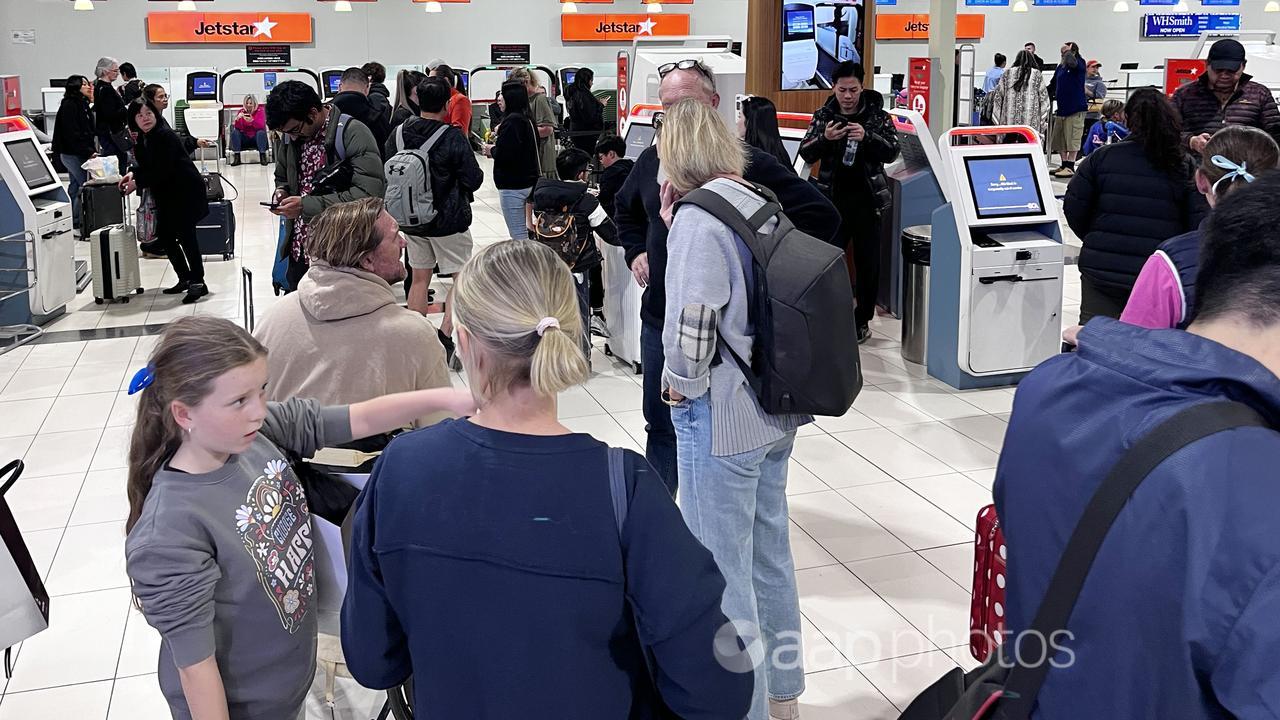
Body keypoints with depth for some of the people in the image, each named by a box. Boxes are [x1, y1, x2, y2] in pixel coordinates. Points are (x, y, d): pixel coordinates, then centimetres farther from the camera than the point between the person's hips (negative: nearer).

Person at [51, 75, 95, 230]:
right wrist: (89, 152, -20)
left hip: (79, 153, 9)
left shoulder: (82, 104, 14)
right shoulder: (69, 105, -13)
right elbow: (72, 134, -19)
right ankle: (76, 220, -8)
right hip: (71, 152, -9)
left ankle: (70, 219, 23)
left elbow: (89, 131, 16)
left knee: (75, 185, 14)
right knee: (84, 184, -12)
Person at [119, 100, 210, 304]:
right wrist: (133, 173, -1)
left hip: (185, 191, -9)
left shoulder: (165, 136, -18)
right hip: (167, 195, 9)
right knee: (164, 236, 11)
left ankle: (198, 282, -4)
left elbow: (162, 170, -22)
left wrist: (138, 183, -15)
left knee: (185, 235, -10)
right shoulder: (144, 139, 9)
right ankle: (185, 279, 22)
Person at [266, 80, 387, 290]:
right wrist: (281, 192, -1)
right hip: (299, 251, 6)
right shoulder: (290, 136, 8)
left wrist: (307, 206, -24)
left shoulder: (353, 133, -15)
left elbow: (371, 193, -24)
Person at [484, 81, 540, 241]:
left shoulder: (512, 121, -17)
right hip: (527, 181, 10)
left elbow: (504, 156, -24)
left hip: (512, 185, -10)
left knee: (518, 235, -5)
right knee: (521, 233, 18)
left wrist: (491, 150, -4)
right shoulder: (526, 119, 11)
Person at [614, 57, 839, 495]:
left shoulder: (748, 164, -14)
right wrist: (636, 252, 13)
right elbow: (625, 210, 28)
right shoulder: (652, 161, 6)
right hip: (660, 321, 6)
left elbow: (822, 216, -15)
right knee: (660, 427, 18)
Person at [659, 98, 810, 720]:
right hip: (776, 410, 9)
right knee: (769, 552, 21)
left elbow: (689, 332, -22)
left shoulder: (698, 219, -17)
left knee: (722, 572, 4)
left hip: (721, 417, -9)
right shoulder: (760, 205, 7)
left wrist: (678, 383, -4)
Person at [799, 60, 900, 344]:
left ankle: (862, 320, 16)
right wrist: (824, 138, -19)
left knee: (867, 261, 5)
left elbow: (892, 151, -6)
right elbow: (805, 154, 1)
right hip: (833, 198, 1)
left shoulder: (877, 115, 0)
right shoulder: (823, 116, 5)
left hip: (867, 199, -1)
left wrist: (867, 137, -23)